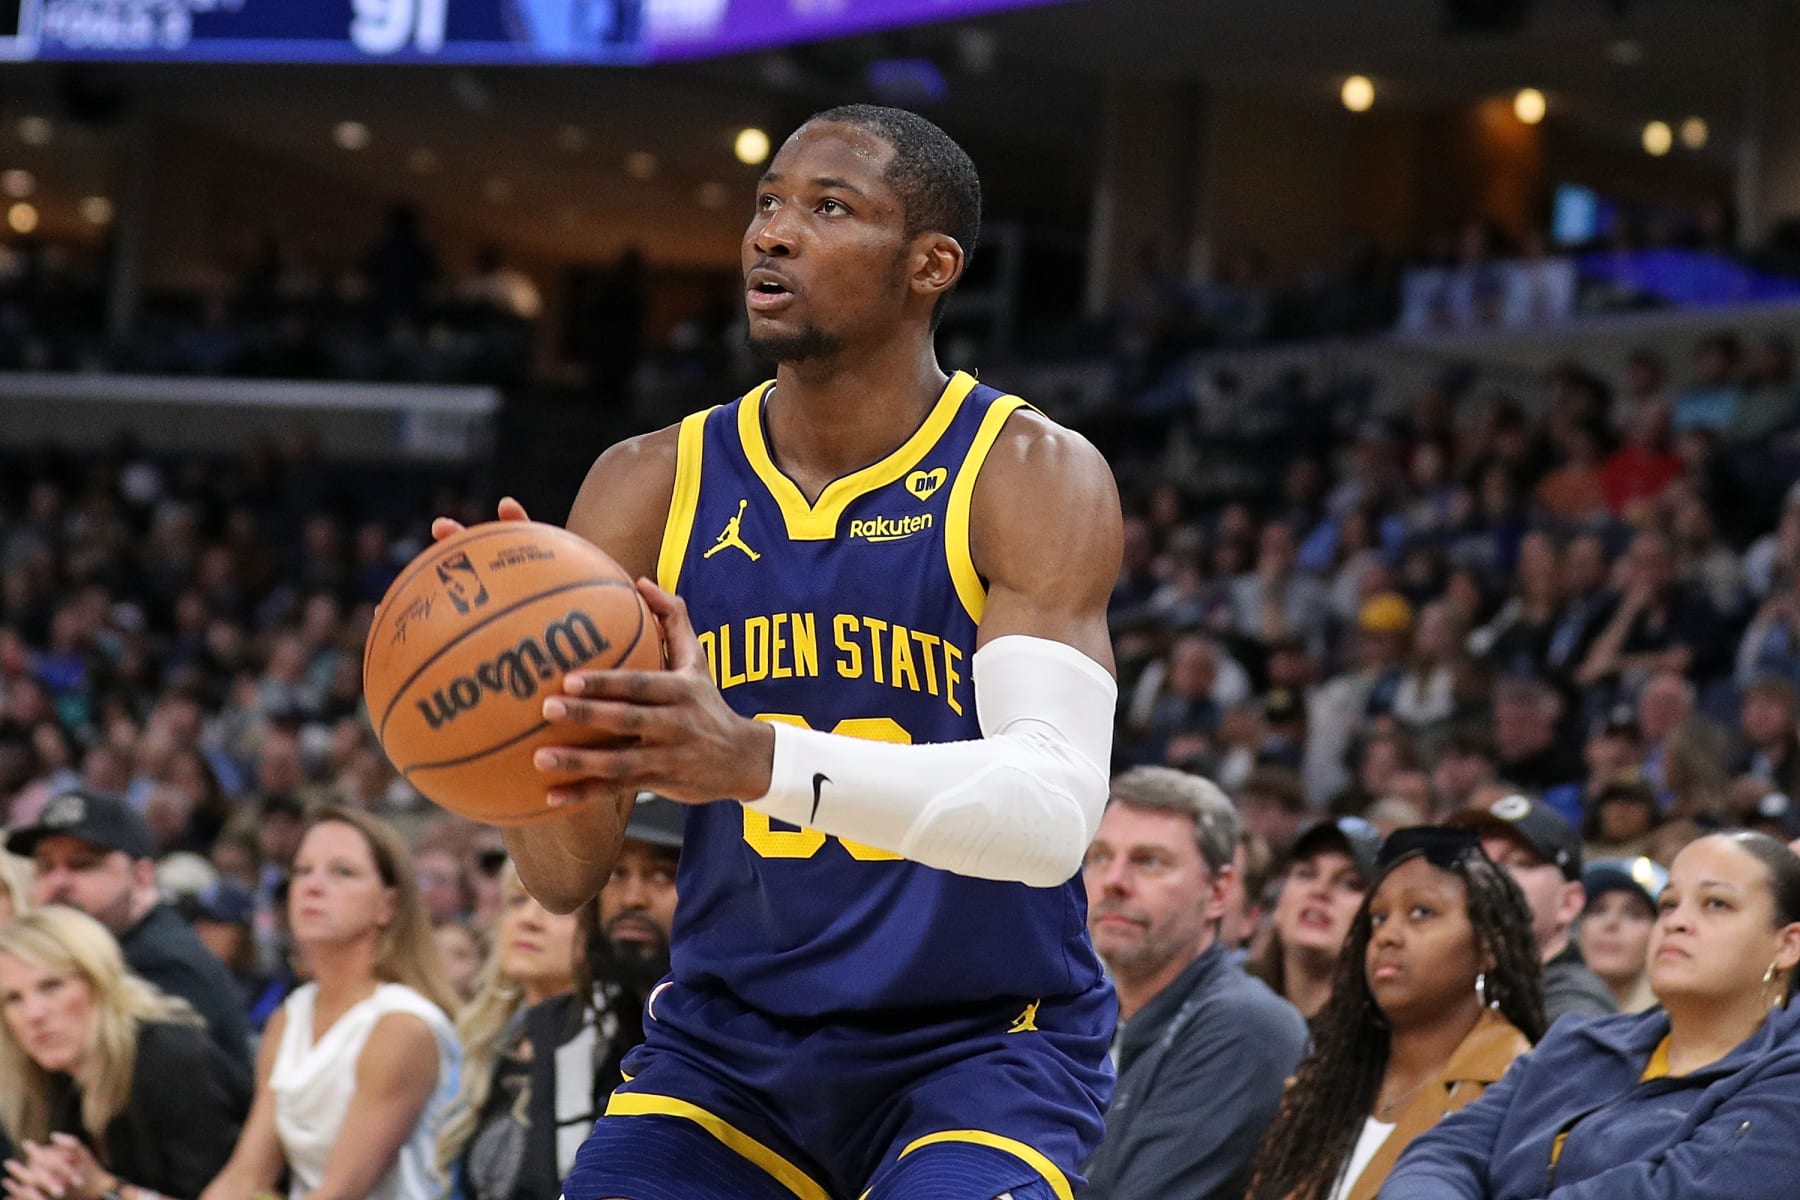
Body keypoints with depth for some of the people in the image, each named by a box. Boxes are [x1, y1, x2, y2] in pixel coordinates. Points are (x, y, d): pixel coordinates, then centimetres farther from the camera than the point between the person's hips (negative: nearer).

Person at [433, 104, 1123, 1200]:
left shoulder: (1034, 477, -11)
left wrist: (761, 760, -41)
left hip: (982, 1046, -3)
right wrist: (545, 726, -27)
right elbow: (564, 879, -3)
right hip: (729, 1040, 4)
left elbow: (1053, 812, -27)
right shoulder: (650, 489, -1)